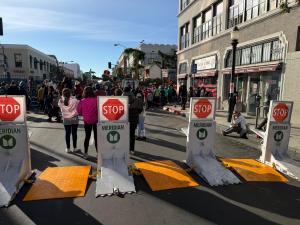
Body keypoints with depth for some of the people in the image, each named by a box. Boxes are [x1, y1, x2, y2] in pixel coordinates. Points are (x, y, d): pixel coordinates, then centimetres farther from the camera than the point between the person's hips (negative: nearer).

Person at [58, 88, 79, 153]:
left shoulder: (61, 101, -9)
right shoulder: (74, 100, -14)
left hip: (66, 119, 2)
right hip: (74, 118, -1)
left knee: (67, 133, 11)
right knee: (74, 133, 8)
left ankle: (68, 148, 19)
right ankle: (74, 148, 17)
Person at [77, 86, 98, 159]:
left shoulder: (82, 101, -9)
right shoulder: (96, 100, -15)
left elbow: (79, 112, -1)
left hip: (87, 121, 2)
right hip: (95, 121, -2)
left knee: (87, 136, 14)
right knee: (96, 137, 10)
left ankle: (85, 153, 20)